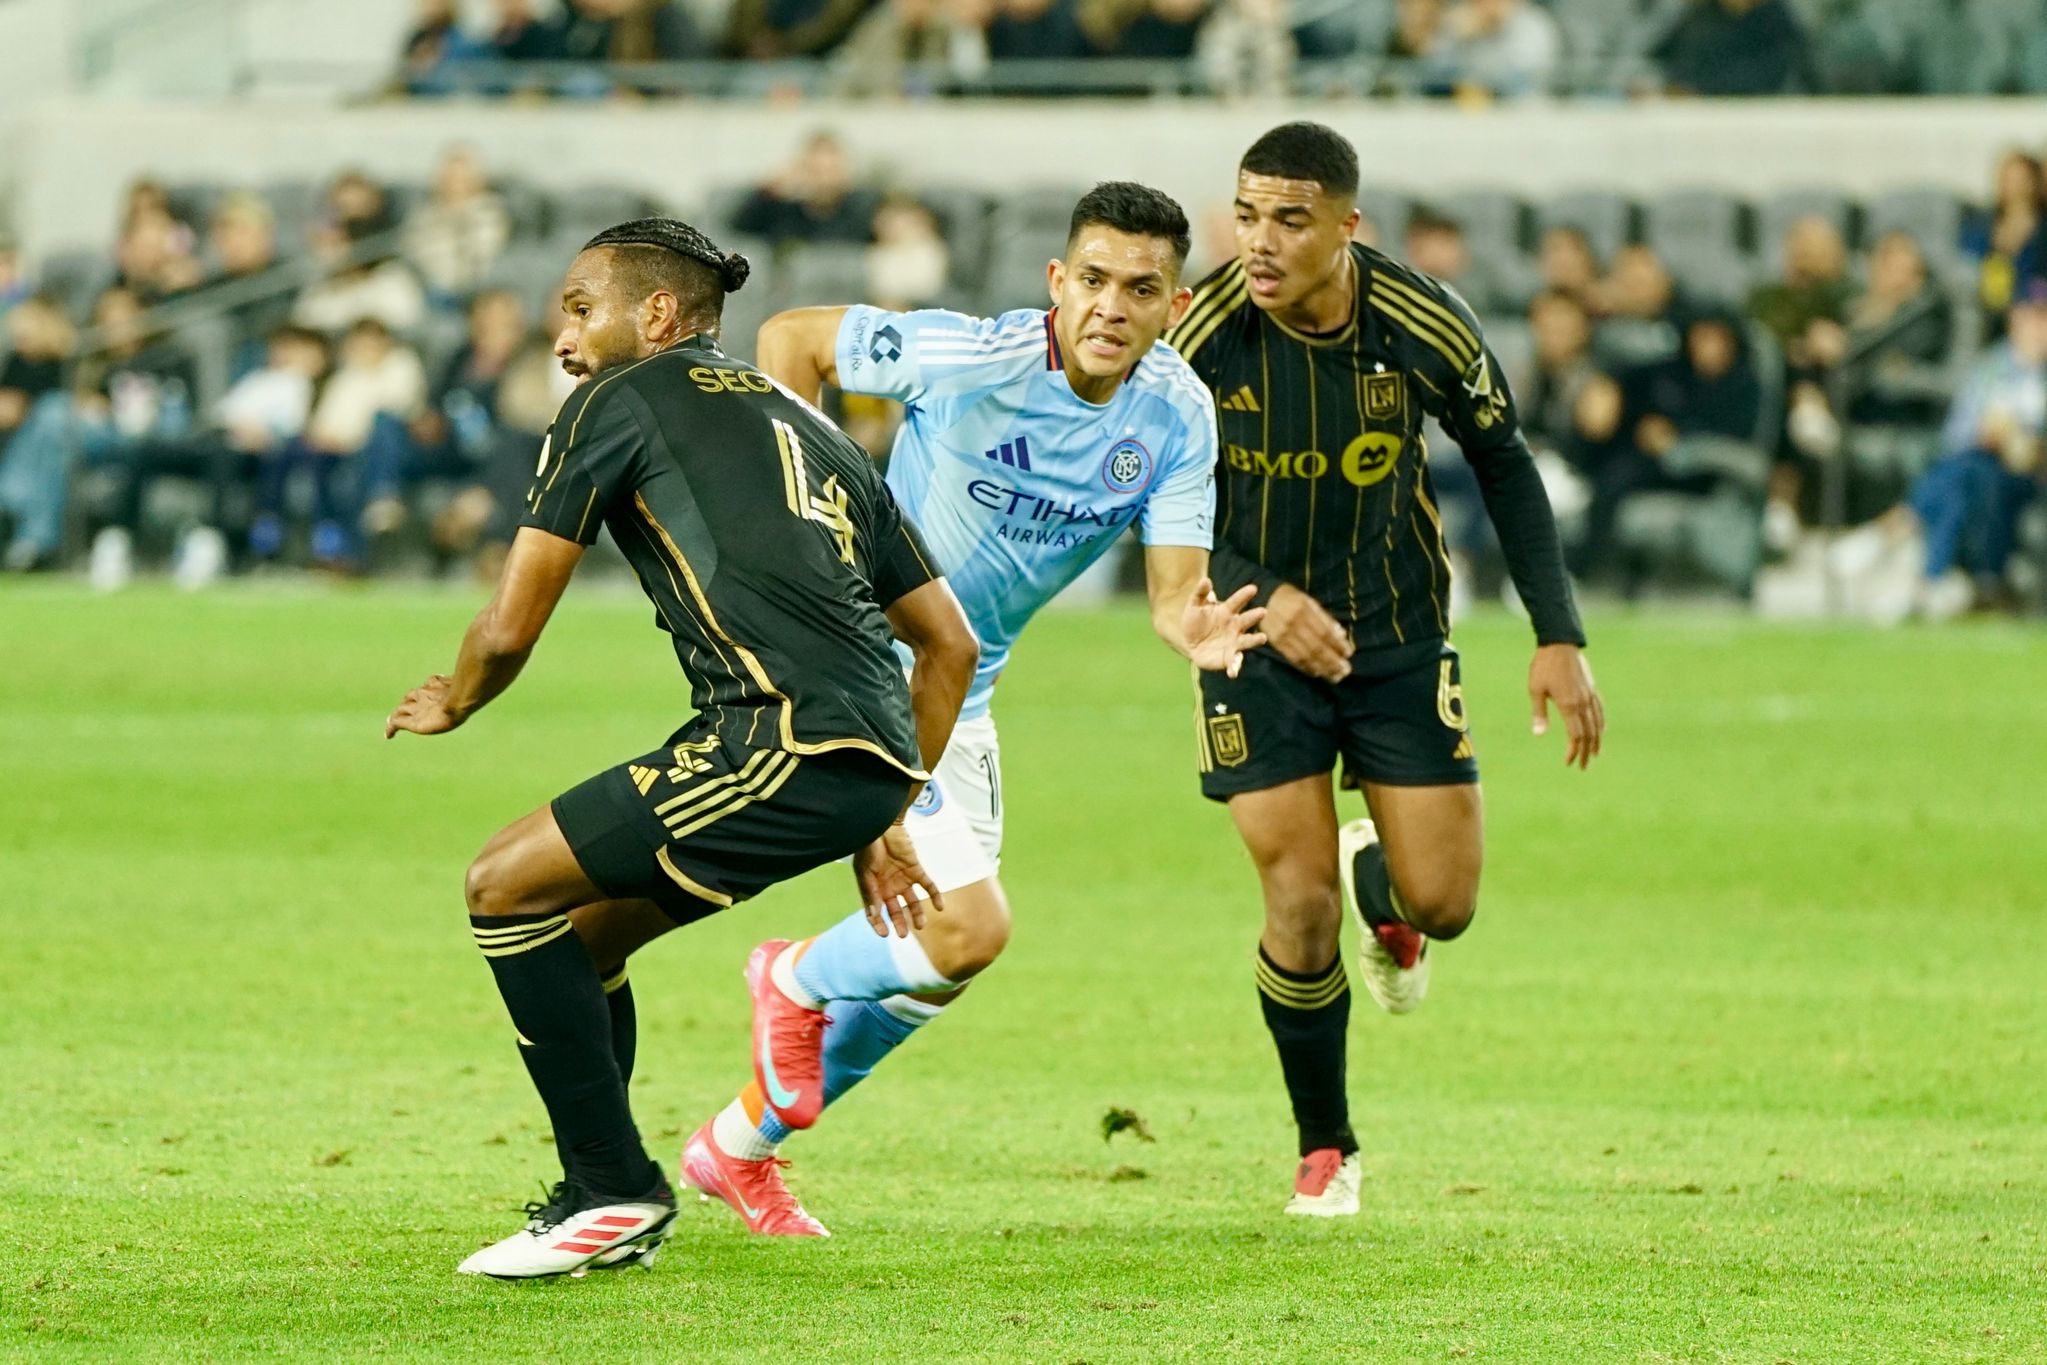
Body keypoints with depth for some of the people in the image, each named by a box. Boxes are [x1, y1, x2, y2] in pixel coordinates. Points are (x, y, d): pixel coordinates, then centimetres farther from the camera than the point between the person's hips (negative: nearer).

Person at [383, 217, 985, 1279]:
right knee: (571, 915, 21)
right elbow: (950, 644, 28)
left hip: (788, 744, -8)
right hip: (875, 755, 8)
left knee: (508, 885, -1)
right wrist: (886, 821, 32)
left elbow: (510, 628, 4)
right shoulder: (810, 429, 28)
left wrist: (452, 703, 26)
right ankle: (601, 1203, 26)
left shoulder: (620, 401, 6)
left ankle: (617, 1192, -1)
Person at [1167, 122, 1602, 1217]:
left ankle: (1379, 888, 38)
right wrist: (1259, 596, -25)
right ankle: (1325, 1150, 13)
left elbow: (1502, 463, 0)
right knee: (1300, 904, -9)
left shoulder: (1423, 326, -17)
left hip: (1399, 633, 1)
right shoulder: (1201, 333, -20)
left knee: (1442, 904, -3)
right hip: (1261, 635, -1)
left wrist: (1558, 637, -3)